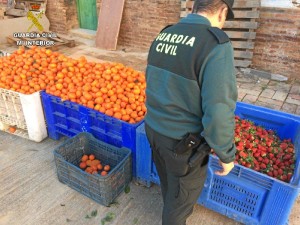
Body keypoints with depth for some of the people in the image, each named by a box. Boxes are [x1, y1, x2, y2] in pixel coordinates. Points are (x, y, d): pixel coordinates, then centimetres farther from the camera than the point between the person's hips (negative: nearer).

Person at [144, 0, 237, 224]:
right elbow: (218, 112, -27)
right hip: (182, 141, -7)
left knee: (168, 181, 32)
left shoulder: (163, 36, 1)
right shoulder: (216, 44, -23)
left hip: (154, 128, 8)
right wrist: (227, 155, -11)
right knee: (181, 195, 20)